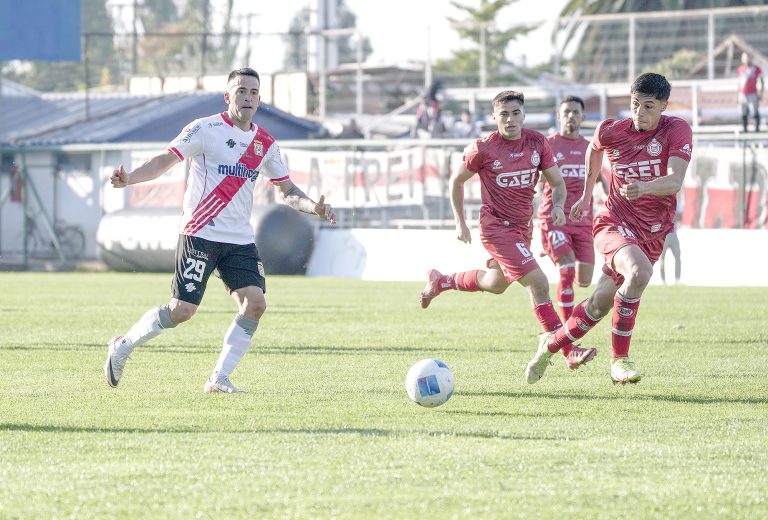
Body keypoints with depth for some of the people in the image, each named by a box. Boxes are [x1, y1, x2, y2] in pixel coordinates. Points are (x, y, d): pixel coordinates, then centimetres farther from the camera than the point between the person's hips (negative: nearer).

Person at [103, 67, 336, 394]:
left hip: (240, 241, 6)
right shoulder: (206, 130, -6)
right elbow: (166, 160, -8)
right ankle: (122, 347, 14)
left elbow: (286, 189, 19)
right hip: (200, 234, -6)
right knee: (182, 310, -9)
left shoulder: (265, 143, 11)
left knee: (255, 303, -12)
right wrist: (129, 179, -24)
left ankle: (219, 379, -2)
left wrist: (313, 207, 0)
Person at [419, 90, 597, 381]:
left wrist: (558, 206, -17)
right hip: (496, 227, -7)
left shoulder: (537, 143, -3)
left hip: (523, 226, 7)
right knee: (538, 283, -18)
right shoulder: (483, 149, -14)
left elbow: (557, 182, 4)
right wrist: (460, 223, 0)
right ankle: (568, 352, -17)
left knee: (496, 284, 27)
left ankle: (439, 282, 50)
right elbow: (456, 180, 2)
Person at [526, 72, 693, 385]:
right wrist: (587, 194, 29)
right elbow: (594, 149, 21)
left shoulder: (677, 131, -10)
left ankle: (550, 348, 30)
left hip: (652, 234, 1)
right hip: (615, 222, -1)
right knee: (639, 272, -33)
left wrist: (644, 187, -42)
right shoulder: (611, 131, -4)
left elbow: (674, 182, -22)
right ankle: (619, 358, -23)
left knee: (600, 304, 3)